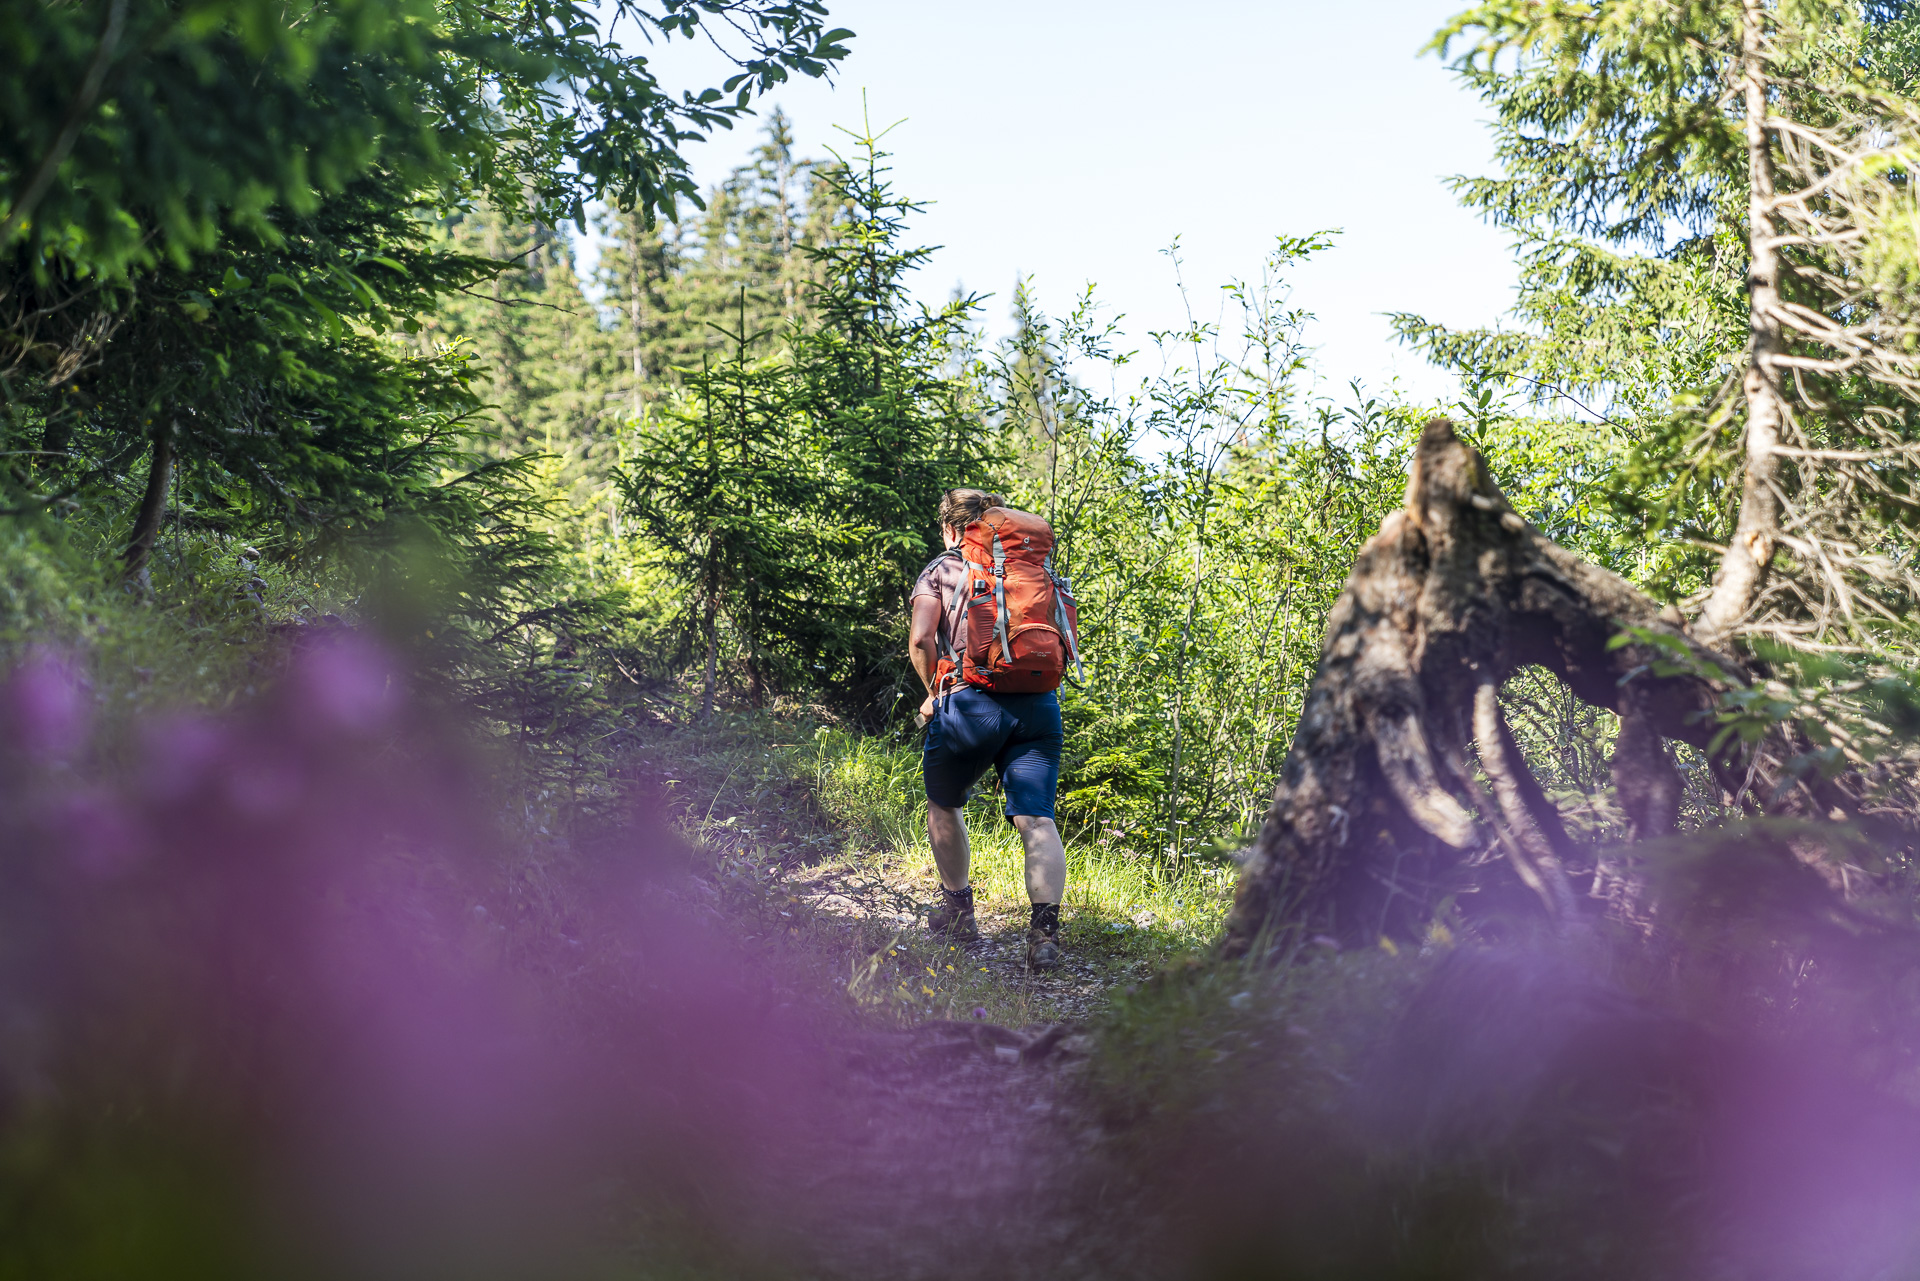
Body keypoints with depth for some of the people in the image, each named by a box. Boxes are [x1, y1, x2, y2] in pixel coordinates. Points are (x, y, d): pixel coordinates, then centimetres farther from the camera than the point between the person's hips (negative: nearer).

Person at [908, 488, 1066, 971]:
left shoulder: (941, 569, 11)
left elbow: (921, 638, -3)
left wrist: (933, 692, 12)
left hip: (971, 700, -2)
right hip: (1038, 701, 3)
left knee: (944, 804, 21)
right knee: (1036, 818, -4)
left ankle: (958, 909, 29)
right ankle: (1046, 926, -22)